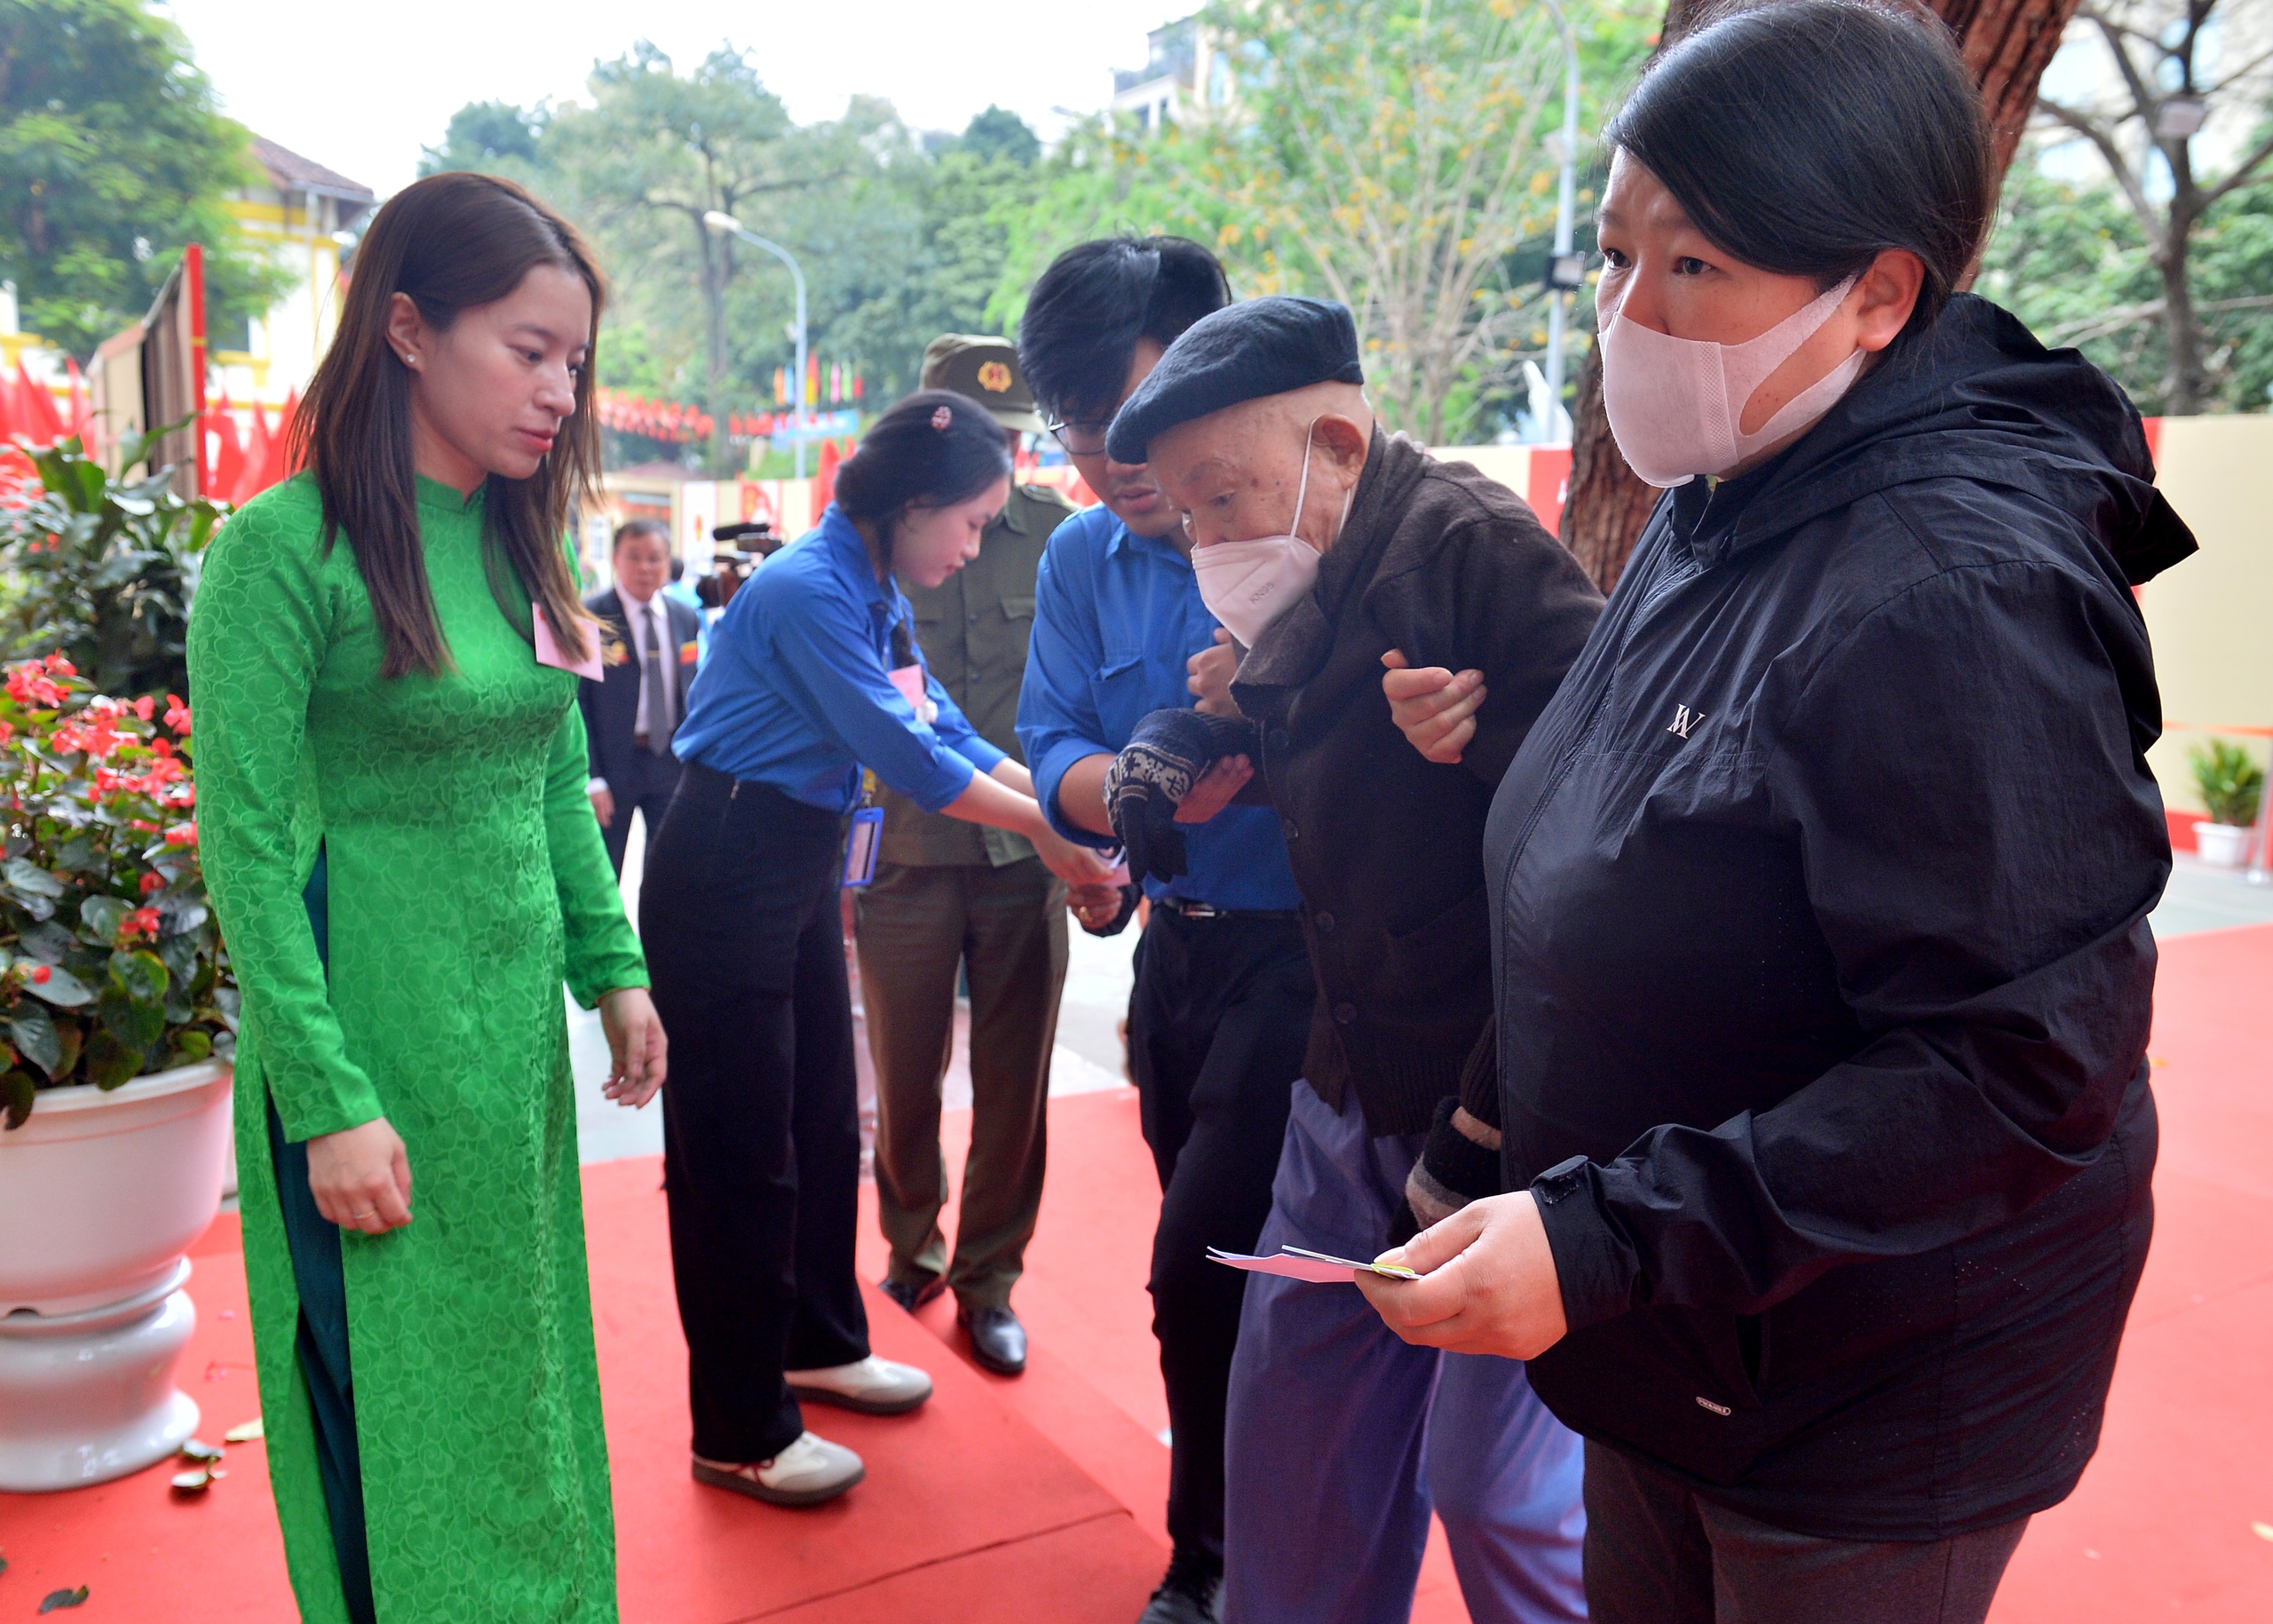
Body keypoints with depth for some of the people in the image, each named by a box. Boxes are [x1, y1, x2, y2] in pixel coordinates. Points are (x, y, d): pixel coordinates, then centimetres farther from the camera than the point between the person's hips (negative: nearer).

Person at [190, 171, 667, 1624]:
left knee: (524, 1387, 19)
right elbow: (247, 847, -15)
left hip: (518, 1034, 6)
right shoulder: (285, 547, -14)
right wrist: (330, 1102, -16)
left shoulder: (523, 542, 6)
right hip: (372, 1044, -6)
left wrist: (615, 971, 5)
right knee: (400, 1422, 10)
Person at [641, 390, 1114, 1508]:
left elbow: (947, 733, 8)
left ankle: (820, 1344, 38)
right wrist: (1047, 829, -14)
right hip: (723, 878, -9)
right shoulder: (808, 590, -21)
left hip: (801, 868, 10)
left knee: (822, 1119, 19)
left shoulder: (875, 596, 8)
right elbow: (907, 758, -22)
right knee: (739, 1152, 0)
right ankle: (741, 1435, 14)